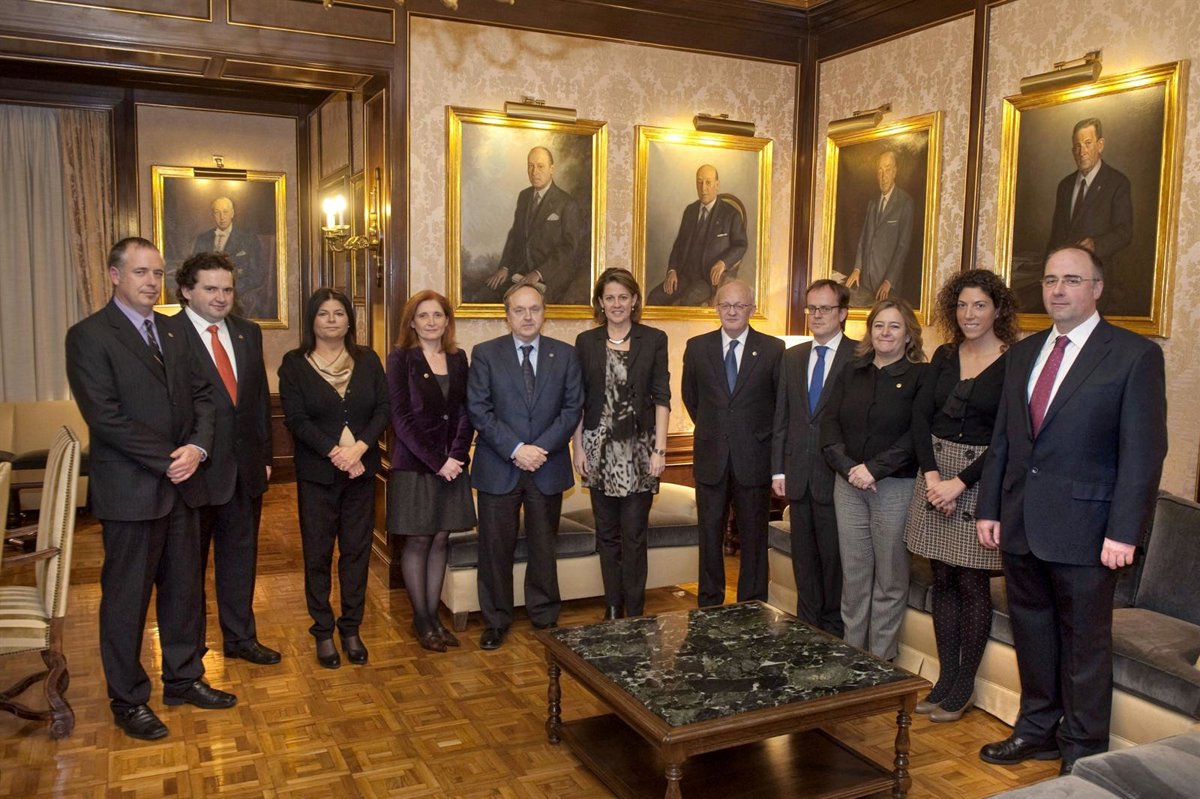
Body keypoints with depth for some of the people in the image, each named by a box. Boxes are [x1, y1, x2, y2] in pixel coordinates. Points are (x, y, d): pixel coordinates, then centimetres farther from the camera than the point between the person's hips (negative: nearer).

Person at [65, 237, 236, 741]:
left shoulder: (173, 331, 11)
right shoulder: (89, 336, -9)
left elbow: (201, 394, 9)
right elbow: (104, 417, -17)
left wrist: (198, 447, -9)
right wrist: (168, 460, -17)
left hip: (181, 483, 6)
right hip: (130, 489, -6)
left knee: (184, 588, 15)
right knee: (126, 597, 6)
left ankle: (184, 679, 31)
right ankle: (128, 700, 21)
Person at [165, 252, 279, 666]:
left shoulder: (248, 332, 9)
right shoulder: (167, 335, -11)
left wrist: (265, 454, 10)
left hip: (246, 467, 6)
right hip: (195, 468, -5)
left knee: (240, 555, 17)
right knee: (190, 562, 11)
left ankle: (241, 637, 32)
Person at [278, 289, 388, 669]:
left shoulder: (367, 360, 6)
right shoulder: (294, 364, -1)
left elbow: (383, 409, -1)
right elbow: (296, 419, -10)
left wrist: (360, 447, -16)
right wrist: (335, 452, -19)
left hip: (361, 470, 2)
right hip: (317, 473, -2)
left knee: (357, 550, 8)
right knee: (318, 553, 6)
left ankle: (351, 629, 21)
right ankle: (323, 633, 18)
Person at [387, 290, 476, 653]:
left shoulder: (458, 358, 7)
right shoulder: (401, 358, -4)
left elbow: (465, 412, 4)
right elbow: (401, 417, -10)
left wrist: (457, 455, -12)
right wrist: (436, 461, -15)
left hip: (452, 463, 4)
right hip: (414, 463, -4)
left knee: (440, 540, 8)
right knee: (418, 541, 4)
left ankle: (433, 615, 19)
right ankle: (421, 620, 15)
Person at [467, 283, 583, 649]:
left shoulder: (565, 354, 4)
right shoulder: (485, 354, 0)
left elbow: (572, 407, 0)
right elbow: (478, 409, -6)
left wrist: (542, 447, -13)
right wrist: (516, 450, -15)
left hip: (548, 468, 1)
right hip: (498, 468, -1)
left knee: (544, 547, 12)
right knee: (496, 547, 6)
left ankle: (545, 617, 27)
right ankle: (496, 621, 21)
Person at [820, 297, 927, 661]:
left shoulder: (920, 376, -1)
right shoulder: (851, 373, 11)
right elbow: (830, 423, 5)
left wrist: (875, 468, -17)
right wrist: (848, 467, -9)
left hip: (896, 487, -3)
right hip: (848, 484, 4)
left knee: (890, 578, 5)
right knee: (853, 574, 9)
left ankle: (881, 659, 17)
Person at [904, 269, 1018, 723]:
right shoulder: (945, 356, 8)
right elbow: (920, 416, 3)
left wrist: (960, 482, -16)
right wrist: (931, 474, -10)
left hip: (982, 478, -5)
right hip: (935, 472, 5)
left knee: (972, 583, 3)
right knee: (943, 580, 10)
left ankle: (963, 687, 16)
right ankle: (945, 680, 21)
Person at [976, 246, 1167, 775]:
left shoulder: (1134, 354, -6)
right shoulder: (1023, 353, 11)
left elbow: (1144, 450, -10)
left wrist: (1123, 532, -15)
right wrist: (989, 509, 8)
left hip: (1083, 528, -5)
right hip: (1020, 525, 5)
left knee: (1084, 642, 8)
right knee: (1031, 631, 16)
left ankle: (1082, 750, 25)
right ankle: (1038, 730, 33)